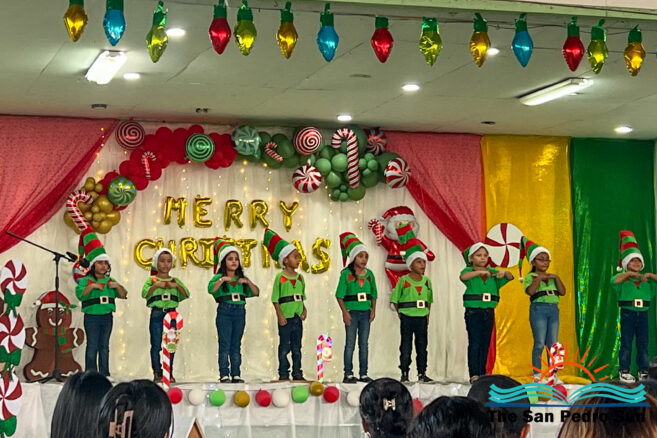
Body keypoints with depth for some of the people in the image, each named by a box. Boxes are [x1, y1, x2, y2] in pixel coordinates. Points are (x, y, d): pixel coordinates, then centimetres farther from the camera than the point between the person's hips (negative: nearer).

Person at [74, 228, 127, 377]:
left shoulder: (110, 281, 12)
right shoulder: (86, 280, 0)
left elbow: (123, 295, 8)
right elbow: (79, 294, -16)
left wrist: (117, 286, -8)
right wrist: (92, 286, -24)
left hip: (107, 316, 4)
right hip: (92, 316, -4)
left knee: (104, 346, 8)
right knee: (92, 346, -3)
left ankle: (104, 374, 12)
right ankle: (90, 374, 0)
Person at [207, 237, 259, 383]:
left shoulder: (242, 279, 15)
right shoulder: (219, 277, 3)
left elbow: (256, 293, 9)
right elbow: (211, 289, -15)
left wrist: (248, 282, -5)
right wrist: (222, 279, -21)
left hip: (240, 311, 4)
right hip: (224, 311, -4)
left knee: (236, 344, 7)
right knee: (225, 344, -4)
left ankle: (236, 374, 10)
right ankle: (224, 375, -2)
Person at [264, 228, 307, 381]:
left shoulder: (299, 277, 9)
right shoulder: (280, 277, -7)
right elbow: (275, 299, -7)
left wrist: (304, 310, 3)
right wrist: (280, 315, -13)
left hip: (298, 317, 5)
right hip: (285, 317, -5)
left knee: (297, 347, 10)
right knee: (284, 347, 1)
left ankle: (297, 373, 17)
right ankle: (283, 374, 7)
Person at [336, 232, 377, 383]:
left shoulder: (369, 274, 7)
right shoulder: (346, 274, -6)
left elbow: (373, 294, 11)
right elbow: (340, 295, -8)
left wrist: (373, 310, 1)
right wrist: (345, 312, -15)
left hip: (366, 312, 4)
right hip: (352, 312, -4)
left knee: (364, 344, 9)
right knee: (350, 343, 1)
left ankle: (363, 374, 15)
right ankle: (348, 374, 5)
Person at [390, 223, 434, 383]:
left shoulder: (426, 281, 4)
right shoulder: (403, 280, -8)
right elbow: (395, 299, -1)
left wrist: (427, 315, 10)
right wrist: (400, 314, -3)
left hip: (422, 317, 4)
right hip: (407, 317, -4)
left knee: (422, 346, 8)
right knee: (406, 346, 3)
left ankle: (422, 373, 16)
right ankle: (404, 374, 10)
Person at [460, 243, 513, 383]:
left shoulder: (492, 272, 12)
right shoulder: (469, 271, 0)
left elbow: (510, 277, 9)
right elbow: (463, 277, -23)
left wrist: (504, 272, -13)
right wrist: (480, 272, -32)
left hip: (489, 312, 5)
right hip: (473, 312, -5)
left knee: (485, 344, 7)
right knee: (474, 343, -9)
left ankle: (482, 375, 14)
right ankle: (474, 375, -10)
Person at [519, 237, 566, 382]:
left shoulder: (552, 277, 19)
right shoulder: (530, 276, 5)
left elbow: (563, 292, 7)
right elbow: (530, 291, -14)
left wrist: (556, 278, -1)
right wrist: (539, 278, -12)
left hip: (553, 309, 5)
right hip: (539, 308, -5)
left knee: (553, 344, 4)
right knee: (540, 343, -8)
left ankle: (553, 374, 8)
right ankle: (537, 374, -3)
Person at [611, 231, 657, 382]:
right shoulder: (623, 279, 2)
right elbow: (614, 281, -19)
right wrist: (629, 273, -19)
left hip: (643, 314, 4)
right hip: (628, 313, -3)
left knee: (643, 344, 7)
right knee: (626, 343, 0)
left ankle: (643, 371, 14)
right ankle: (624, 371, 3)